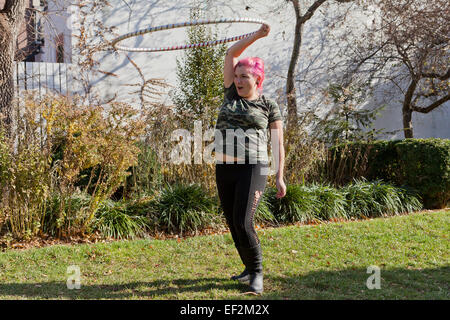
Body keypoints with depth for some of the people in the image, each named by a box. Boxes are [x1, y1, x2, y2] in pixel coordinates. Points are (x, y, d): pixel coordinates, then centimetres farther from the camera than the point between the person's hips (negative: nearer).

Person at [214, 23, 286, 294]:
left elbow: (278, 144, 0)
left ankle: (257, 273, 4)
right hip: (225, 169, 5)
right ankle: (250, 269, 27)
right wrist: (257, 35, -5)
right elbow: (231, 54, 5)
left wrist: (280, 177, -6)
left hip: (252, 170, -5)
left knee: (243, 224, -15)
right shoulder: (232, 94, 9)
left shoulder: (270, 107, 0)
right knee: (233, 225, 10)